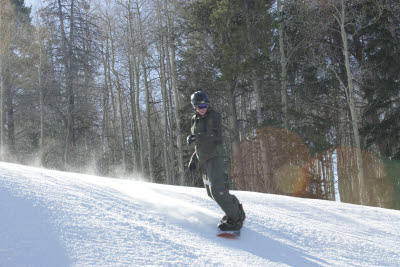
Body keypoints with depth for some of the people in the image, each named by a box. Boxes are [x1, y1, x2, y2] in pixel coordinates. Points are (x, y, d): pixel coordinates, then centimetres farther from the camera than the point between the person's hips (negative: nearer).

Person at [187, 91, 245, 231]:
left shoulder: (213, 116, -6)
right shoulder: (195, 120, 16)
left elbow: (217, 136, -21)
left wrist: (198, 137, -29)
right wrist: (194, 160, 19)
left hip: (214, 156, -8)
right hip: (203, 160, 8)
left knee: (217, 189, -19)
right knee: (211, 192, 9)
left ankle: (235, 217, -10)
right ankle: (236, 208, 24)